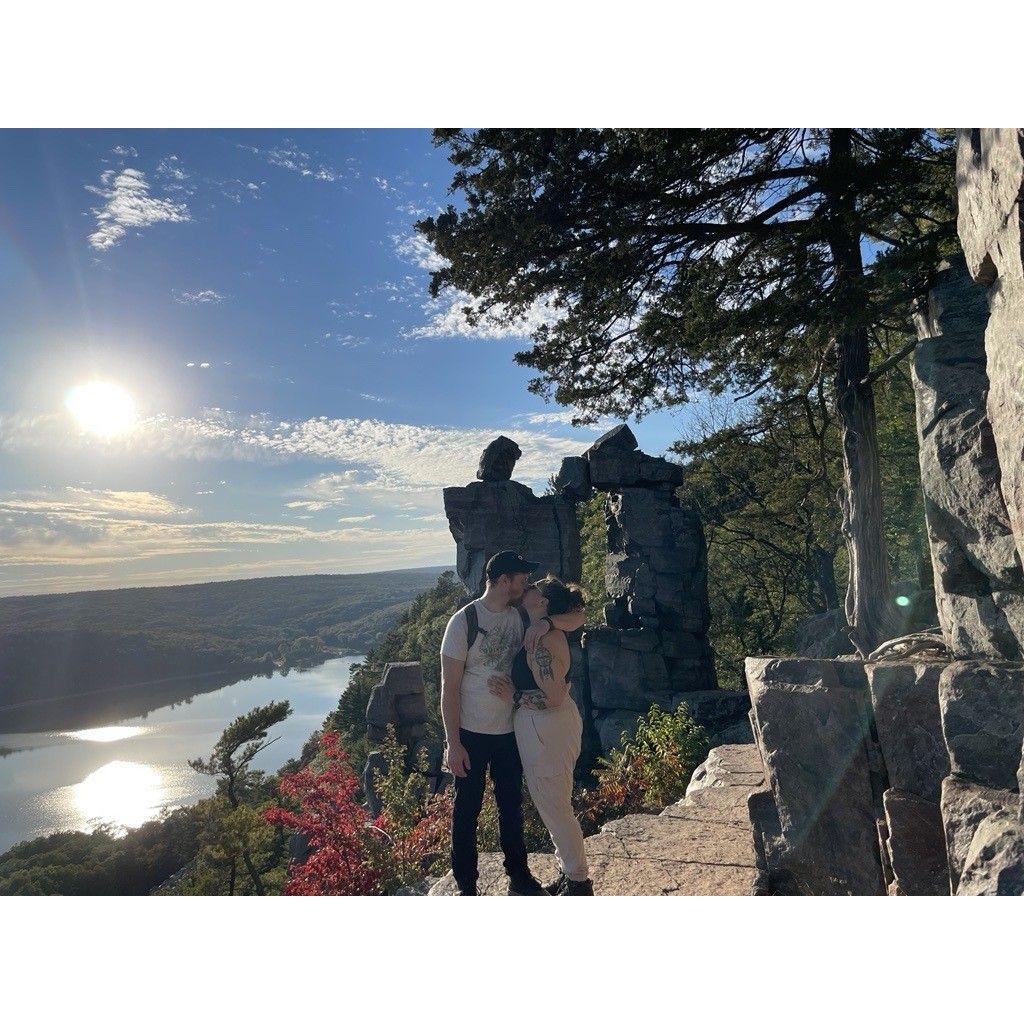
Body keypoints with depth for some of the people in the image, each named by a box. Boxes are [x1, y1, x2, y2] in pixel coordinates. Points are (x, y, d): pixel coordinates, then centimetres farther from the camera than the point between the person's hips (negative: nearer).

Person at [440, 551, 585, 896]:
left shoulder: (523, 617, -2)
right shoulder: (464, 621, -18)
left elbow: (577, 618, -2)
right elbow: (450, 687, -16)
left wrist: (547, 622, -22)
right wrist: (453, 744, -15)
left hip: (509, 731, 5)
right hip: (471, 734, -5)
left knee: (512, 805, 19)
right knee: (467, 810, 9)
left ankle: (518, 876, 37)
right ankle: (466, 887, 27)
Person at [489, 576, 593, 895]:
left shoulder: (540, 641, -24)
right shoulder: (551, 633, 7)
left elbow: (554, 696, -28)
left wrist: (514, 697, -18)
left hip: (547, 731, -10)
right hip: (557, 726, 10)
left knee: (555, 808, 5)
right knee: (554, 805, 21)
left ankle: (579, 883, 21)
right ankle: (570, 874, 35)